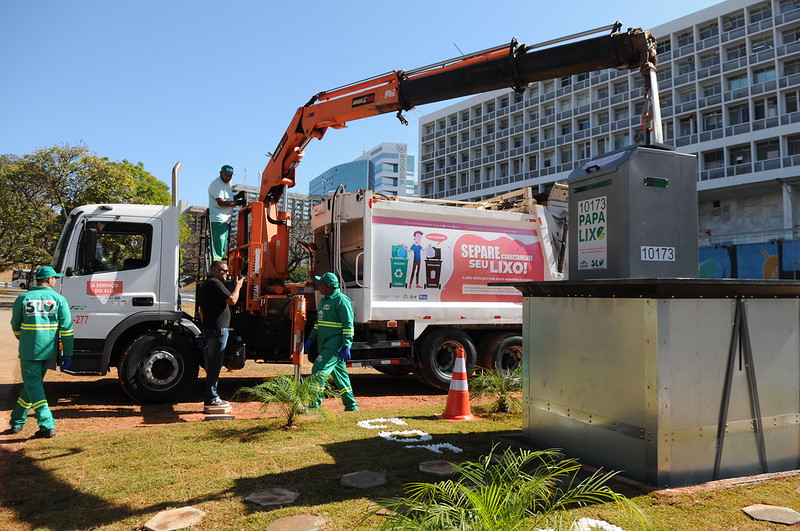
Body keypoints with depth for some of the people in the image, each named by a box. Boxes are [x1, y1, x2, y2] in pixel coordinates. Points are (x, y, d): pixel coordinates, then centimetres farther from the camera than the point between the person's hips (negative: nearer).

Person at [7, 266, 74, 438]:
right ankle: (17, 422, 28)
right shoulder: (59, 299, -2)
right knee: (33, 383, 17)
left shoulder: (23, 298, 0)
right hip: (49, 351, 2)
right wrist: (67, 354, -3)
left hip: (29, 351, -2)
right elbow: (67, 328, -7)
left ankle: (47, 425, -10)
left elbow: (15, 326, 11)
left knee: (33, 385, 0)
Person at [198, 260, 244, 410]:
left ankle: (211, 396, 22)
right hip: (217, 329, -11)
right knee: (215, 364, -6)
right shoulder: (215, 283, -13)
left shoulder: (206, 284, 21)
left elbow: (201, 309, 27)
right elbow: (232, 300, -21)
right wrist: (238, 286, -4)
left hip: (208, 328, 11)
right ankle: (211, 398, -3)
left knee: (212, 364, 15)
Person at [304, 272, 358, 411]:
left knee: (319, 370, -15)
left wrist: (346, 346, -21)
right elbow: (319, 321, 26)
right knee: (340, 375, 12)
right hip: (325, 344, 9)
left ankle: (314, 404, -12)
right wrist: (311, 338, 17)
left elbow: (348, 325, -16)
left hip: (335, 344, -9)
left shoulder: (341, 300, -13)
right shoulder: (324, 300, 16)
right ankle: (351, 406, 20)